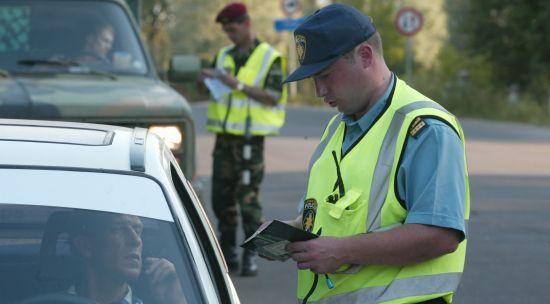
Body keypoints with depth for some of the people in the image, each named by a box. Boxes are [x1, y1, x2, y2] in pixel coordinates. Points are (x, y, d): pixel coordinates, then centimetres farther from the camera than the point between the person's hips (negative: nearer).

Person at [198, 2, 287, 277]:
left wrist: (239, 85, -21)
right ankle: (228, 251, 16)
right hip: (224, 137, 6)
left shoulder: (269, 58, -3)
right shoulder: (224, 56, 14)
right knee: (222, 197, 6)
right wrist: (207, 79, -3)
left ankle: (251, 256, -3)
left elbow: (273, 97, -13)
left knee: (248, 198, -8)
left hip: (250, 139, -5)